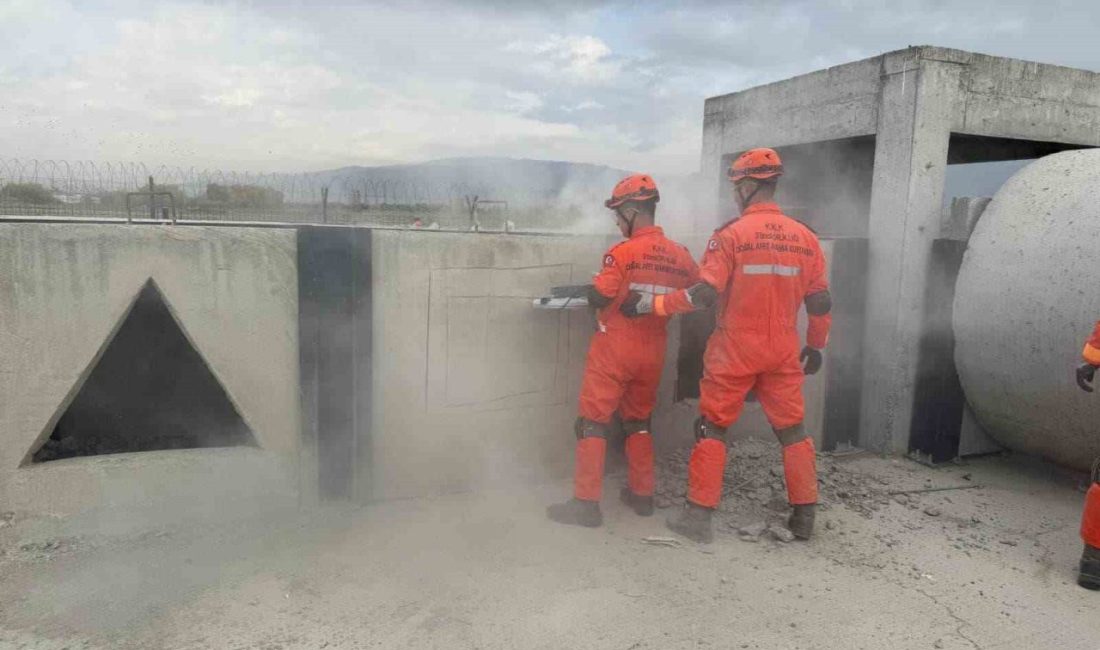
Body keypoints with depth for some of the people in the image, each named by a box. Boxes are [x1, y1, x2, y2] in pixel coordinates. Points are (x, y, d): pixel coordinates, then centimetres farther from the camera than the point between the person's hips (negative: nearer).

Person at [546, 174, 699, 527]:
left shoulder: (623, 252, -16)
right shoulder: (680, 255, 1)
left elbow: (598, 298, -18)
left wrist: (579, 291, 4)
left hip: (615, 349, -6)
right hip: (653, 352, 6)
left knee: (593, 423, 1)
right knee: (639, 421, 21)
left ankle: (586, 502, 2)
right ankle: (642, 494, 27)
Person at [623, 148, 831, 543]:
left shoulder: (732, 234, -11)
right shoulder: (804, 237, 4)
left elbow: (704, 294, -18)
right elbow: (820, 302, 7)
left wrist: (652, 305, -9)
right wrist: (816, 346, 20)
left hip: (735, 351, -4)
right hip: (783, 353, 4)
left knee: (712, 427, 7)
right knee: (792, 429, 15)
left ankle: (699, 515, 10)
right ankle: (804, 516, 21)